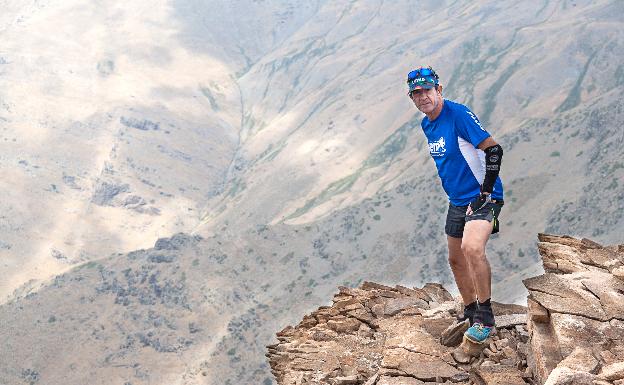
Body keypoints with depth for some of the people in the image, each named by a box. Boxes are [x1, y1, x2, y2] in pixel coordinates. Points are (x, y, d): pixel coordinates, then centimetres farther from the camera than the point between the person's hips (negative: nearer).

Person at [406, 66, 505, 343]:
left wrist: (485, 193, -23)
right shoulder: (426, 125, 8)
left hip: (483, 198, -9)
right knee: (456, 260, 16)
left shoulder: (458, 114, -19)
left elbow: (494, 149, -22)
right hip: (457, 201, 9)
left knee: (472, 248, -30)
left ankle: (485, 317, -16)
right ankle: (470, 314, 36)